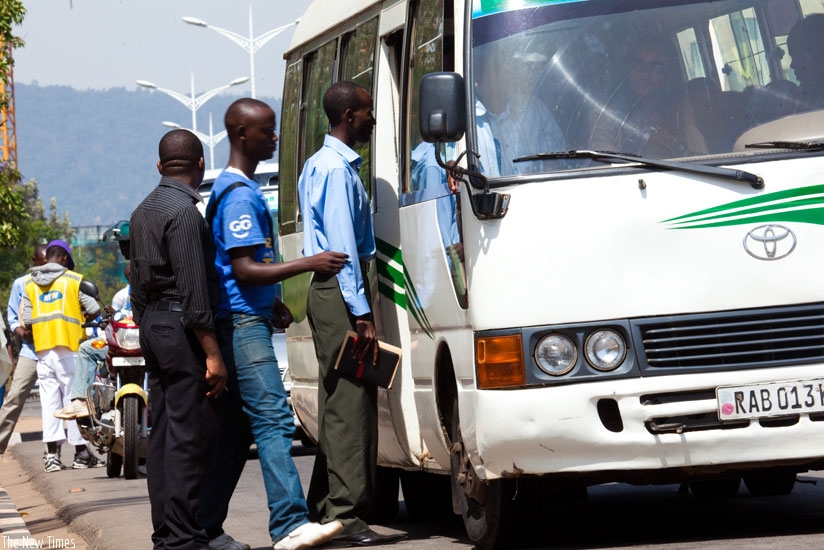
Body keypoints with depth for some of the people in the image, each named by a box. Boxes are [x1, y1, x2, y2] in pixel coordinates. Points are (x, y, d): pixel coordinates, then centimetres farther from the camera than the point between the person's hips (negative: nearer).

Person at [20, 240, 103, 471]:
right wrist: (81, 322, 18)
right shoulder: (74, 280, -1)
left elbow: (26, 319, 3)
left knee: (49, 399, 4)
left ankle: (52, 454, -1)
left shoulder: (30, 284, 9)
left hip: (42, 348, 3)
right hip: (69, 347, -3)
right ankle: (81, 452, 3)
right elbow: (93, 309, -1)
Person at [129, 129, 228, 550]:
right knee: (189, 435, -9)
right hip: (182, 330, -10)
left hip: (153, 327, 10)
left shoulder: (143, 211, 15)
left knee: (163, 433, 11)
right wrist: (212, 354, -18)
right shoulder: (184, 212, -14)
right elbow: (193, 290, -18)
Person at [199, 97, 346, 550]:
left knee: (235, 428, 10)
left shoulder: (236, 188, 19)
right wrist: (308, 265, -20)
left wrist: (272, 303, 23)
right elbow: (244, 269, -20)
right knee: (273, 418, -17)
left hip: (246, 320, 11)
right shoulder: (240, 194, -14)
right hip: (242, 321, -11)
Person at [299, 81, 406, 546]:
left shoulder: (321, 164, 20)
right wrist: (362, 315, -20)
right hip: (341, 295, -11)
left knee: (338, 403, 13)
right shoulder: (338, 170, -13)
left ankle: (324, 508, 17)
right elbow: (343, 246, -18)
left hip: (329, 293, 11)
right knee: (351, 403, -12)